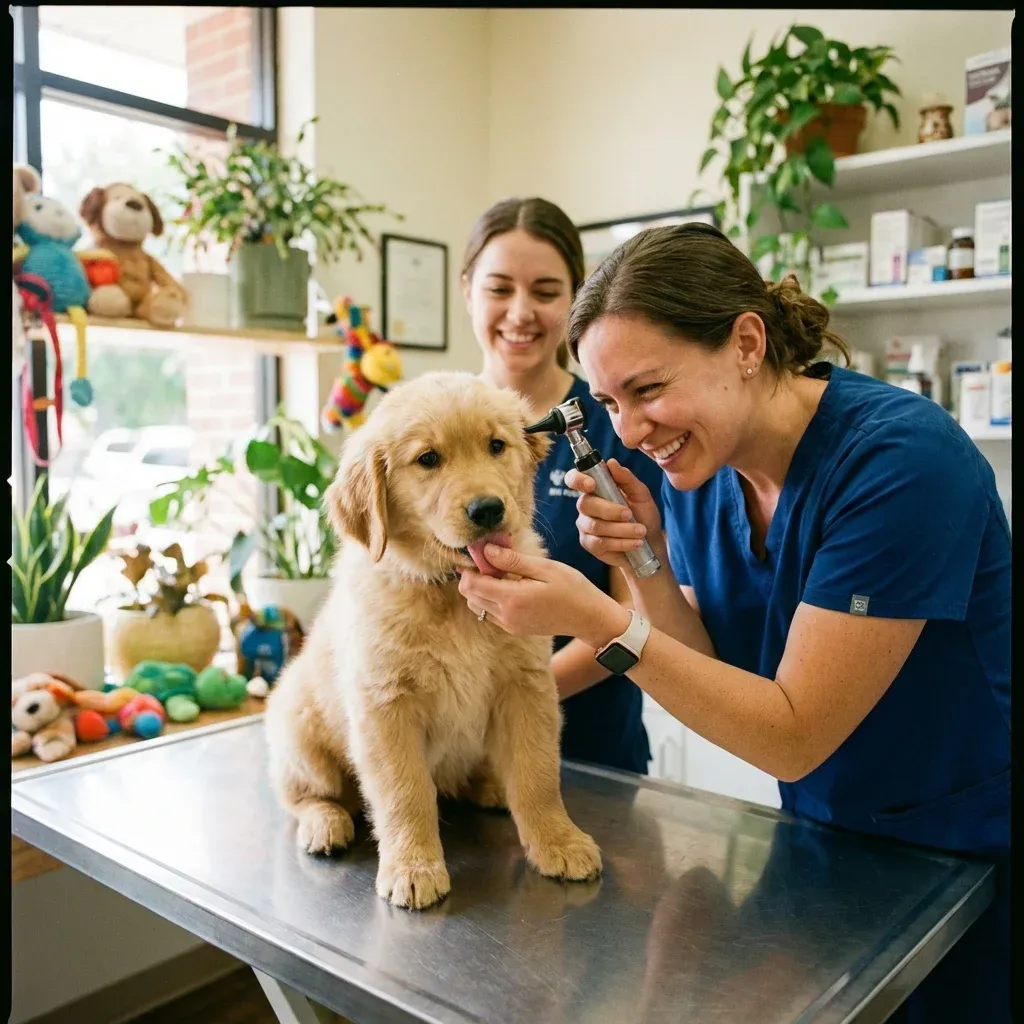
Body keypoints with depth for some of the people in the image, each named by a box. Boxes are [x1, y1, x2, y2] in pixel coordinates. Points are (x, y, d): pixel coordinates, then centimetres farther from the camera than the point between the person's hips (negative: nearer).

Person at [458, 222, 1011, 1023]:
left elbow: (794, 735, -27)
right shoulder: (695, 470, -9)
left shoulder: (902, 457, -29)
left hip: (968, 862, -5)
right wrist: (647, 566, -22)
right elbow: (714, 680, -6)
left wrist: (600, 621, -34)